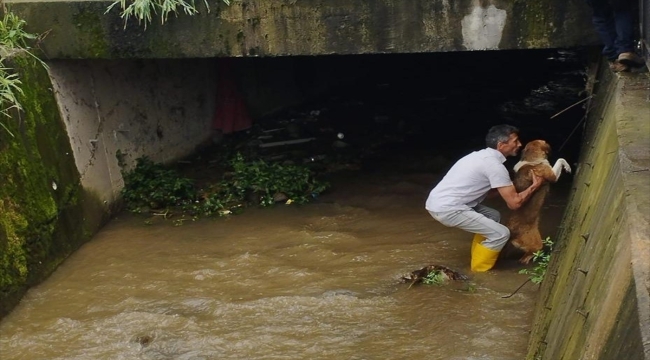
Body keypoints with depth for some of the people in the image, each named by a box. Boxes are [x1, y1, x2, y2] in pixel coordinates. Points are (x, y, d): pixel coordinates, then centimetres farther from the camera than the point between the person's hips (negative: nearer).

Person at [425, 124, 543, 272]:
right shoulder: (495, 165, -12)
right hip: (447, 209, -10)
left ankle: (479, 260, 26)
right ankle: (479, 270, 9)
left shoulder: (483, 156, 16)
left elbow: (493, 190, 28)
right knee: (501, 234, -6)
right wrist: (534, 186, 4)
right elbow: (514, 203, -10)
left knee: (493, 216, 23)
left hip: (438, 202, 10)